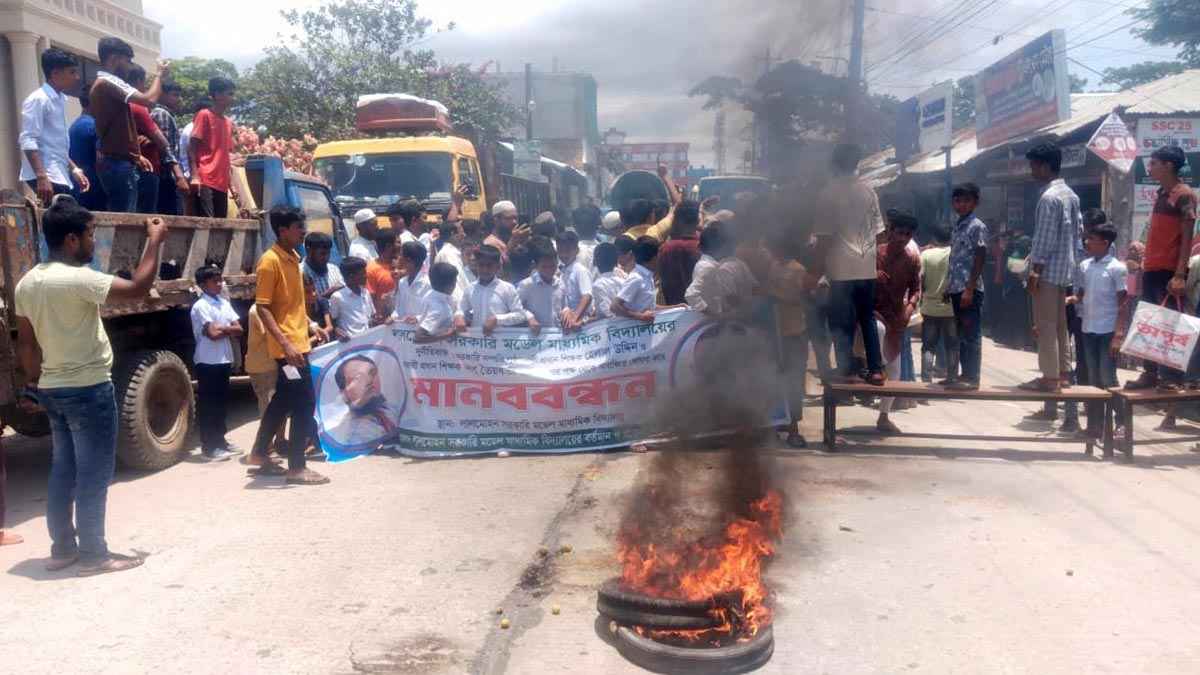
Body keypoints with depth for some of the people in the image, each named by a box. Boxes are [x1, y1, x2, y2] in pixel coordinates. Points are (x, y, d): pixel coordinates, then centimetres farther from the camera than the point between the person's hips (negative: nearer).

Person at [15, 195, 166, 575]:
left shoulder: (27, 282, 7)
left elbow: (25, 342, 11)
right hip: (88, 388, -9)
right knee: (93, 475, 0)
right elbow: (138, 289, -22)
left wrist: (36, 385, 19)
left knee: (63, 470, 16)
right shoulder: (77, 279, -20)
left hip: (53, 389, 9)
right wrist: (155, 241, -13)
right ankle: (93, 555, 6)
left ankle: (62, 548, 23)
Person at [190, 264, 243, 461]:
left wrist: (221, 328, -10)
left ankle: (220, 441, 24)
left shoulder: (224, 302, 11)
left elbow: (238, 330, 4)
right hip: (208, 362, -7)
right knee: (208, 404, -1)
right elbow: (213, 333, -19)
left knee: (221, 402, 14)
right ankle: (209, 446, 4)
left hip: (224, 360, 7)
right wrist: (228, 328, -3)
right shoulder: (200, 306, -10)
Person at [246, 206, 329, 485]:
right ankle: (296, 468, 1)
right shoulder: (269, 261, -15)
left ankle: (259, 454, 30)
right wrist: (285, 343, -26)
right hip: (287, 346, -9)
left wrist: (310, 326, 19)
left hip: (299, 342, 9)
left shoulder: (293, 257, 11)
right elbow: (262, 308, -19)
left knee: (283, 400, 17)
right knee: (304, 403, -7)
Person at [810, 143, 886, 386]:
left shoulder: (828, 193, -6)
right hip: (867, 267, 5)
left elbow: (824, 237, -9)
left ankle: (845, 372, 1)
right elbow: (877, 230, 10)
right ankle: (876, 369, 13)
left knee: (842, 323, 1)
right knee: (868, 319, 13)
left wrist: (815, 271, -4)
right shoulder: (869, 190, 8)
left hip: (842, 268, -5)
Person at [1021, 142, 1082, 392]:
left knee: (1045, 325, -5)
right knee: (1059, 323, 15)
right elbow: (1077, 231, 16)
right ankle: (1063, 371, 20)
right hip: (1065, 267, 10)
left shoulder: (1049, 197, -16)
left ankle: (1050, 377, -3)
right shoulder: (1071, 194, 13)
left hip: (1048, 269, -10)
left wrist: (1034, 270, -17)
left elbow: (1044, 237, -19)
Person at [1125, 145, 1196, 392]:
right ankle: (1151, 374, 16)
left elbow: (1187, 237, -12)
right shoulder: (1160, 194, 17)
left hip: (1170, 271, -8)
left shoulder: (1184, 195, -7)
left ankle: (1172, 379, 0)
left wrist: (1180, 274, -19)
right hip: (1151, 269, 8)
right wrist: (1144, 261, 15)